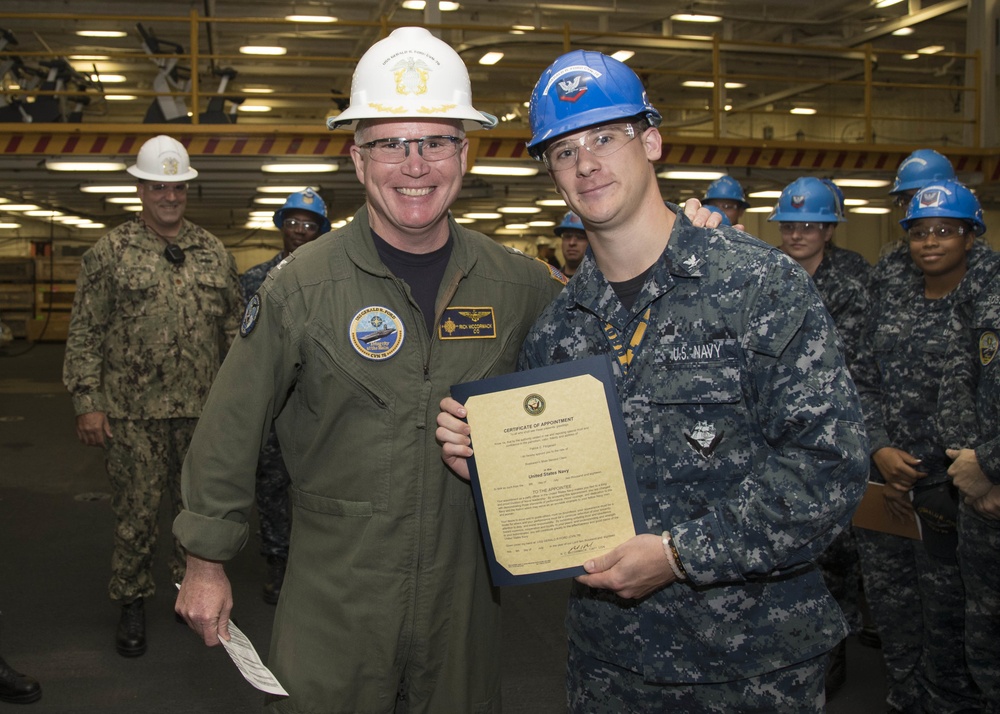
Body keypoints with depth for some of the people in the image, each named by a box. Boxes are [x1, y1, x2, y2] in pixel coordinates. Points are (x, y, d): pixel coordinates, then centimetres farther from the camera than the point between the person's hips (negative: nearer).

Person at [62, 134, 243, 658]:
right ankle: (132, 605, 21)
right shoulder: (110, 254, 0)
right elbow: (84, 334, -1)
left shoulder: (213, 254, 9)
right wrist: (87, 402, -7)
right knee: (135, 512, 5)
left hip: (202, 410, 3)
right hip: (132, 413, -3)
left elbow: (233, 329, 14)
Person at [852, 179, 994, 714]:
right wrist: (880, 450, -6)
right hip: (884, 474, 5)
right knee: (886, 592, 15)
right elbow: (864, 379, 9)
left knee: (945, 611, 6)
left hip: (945, 487, -5)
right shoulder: (894, 294, 9)